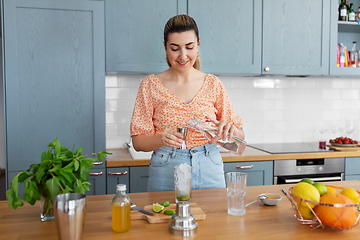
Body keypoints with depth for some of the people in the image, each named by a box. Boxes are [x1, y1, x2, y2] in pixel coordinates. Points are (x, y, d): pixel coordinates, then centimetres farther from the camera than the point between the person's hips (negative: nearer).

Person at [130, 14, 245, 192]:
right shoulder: (150, 85, -3)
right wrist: (161, 139, -24)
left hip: (209, 172, 2)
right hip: (166, 174, -1)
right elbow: (138, 141, -4)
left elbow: (240, 135, 3)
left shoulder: (213, 84, 2)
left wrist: (230, 129, -20)